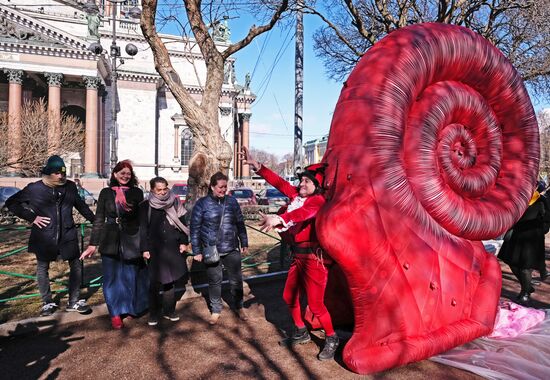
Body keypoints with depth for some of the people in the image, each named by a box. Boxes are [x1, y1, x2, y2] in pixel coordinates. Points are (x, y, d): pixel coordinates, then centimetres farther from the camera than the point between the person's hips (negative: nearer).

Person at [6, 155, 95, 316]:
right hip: (44, 236, -1)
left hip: (68, 234, 2)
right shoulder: (34, 189, -5)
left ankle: (74, 302, 17)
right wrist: (32, 217, -7)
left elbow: (81, 205, 13)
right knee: (43, 268, 10)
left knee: (76, 266, 4)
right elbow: (11, 203, 3)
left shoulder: (70, 186, 1)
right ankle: (47, 303, 28)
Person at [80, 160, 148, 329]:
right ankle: (115, 313, 17)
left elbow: (142, 218, 2)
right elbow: (99, 219, 4)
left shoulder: (137, 193, 2)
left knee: (131, 276, 10)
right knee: (112, 277, 5)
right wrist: (93, 244, 0)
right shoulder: (106, 193, 4)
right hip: (111, 241, 0)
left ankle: (131, 308, 30)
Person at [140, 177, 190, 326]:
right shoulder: (145, 206, -1)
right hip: (154, 250, -2)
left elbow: (182, 224, 9)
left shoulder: (174, 203, 5)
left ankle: (169, 311, 25)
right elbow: (143, 229, -1)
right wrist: (145, 249, -5)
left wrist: (184, 242, 3)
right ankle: (153, 314, 20)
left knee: (170, 281, 10)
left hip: (173, 249, 2)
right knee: (154, 283, 4)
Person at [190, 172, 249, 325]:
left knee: (236, 279, 11)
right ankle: (216, 310, 29)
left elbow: (240, 224, 9)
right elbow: (195, 228, -5)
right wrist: (197, 251, -6)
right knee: (214, 281, 10)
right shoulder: (202, 204, -6)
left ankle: (239, 307, 32)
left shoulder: (232, 202, 3)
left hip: (232, 249, 2)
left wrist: (244, 244, 9)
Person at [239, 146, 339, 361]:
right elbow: (279, 183, 6)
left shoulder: (317, 200, -15)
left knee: (315, 304, -3)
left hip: (314, 258, -8)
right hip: (298, 257, 9)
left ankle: (331, 339, 21)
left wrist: (279, 219, -52)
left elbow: (303, 213, -36)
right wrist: (256, 166, 0)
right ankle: (301, 333, 39)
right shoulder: (297, 196, 7)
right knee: (289, 297, 18)